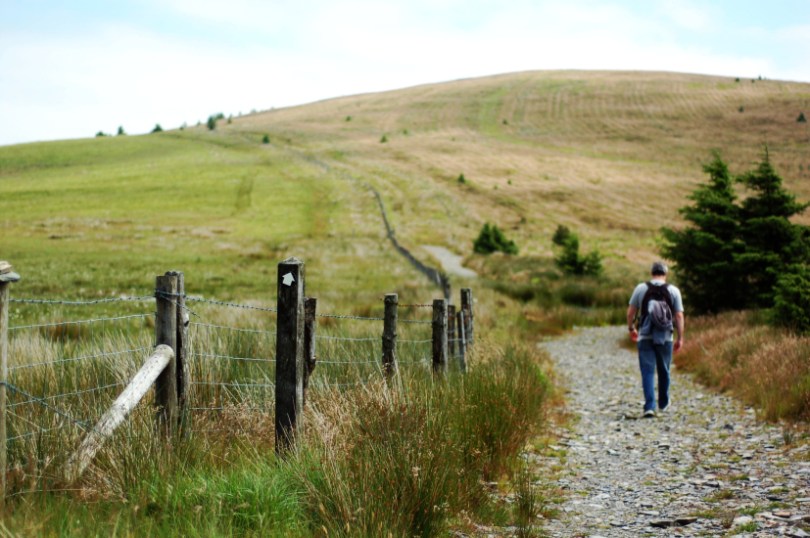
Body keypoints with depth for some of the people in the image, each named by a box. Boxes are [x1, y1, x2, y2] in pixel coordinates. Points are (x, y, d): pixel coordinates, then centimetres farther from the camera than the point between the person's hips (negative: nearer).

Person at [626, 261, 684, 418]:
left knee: (648, 371, -3)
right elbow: (679, 316, -2)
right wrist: (680, 338, 2)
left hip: (645, 337, -1)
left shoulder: (640, 288, 1)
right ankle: (663, 403, 32)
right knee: (664, 371, 17)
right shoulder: (673, 291, 1)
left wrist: (631, 328, 21)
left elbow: (630, 312, 5)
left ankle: (649, 406, -15)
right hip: (665, 337, 1)